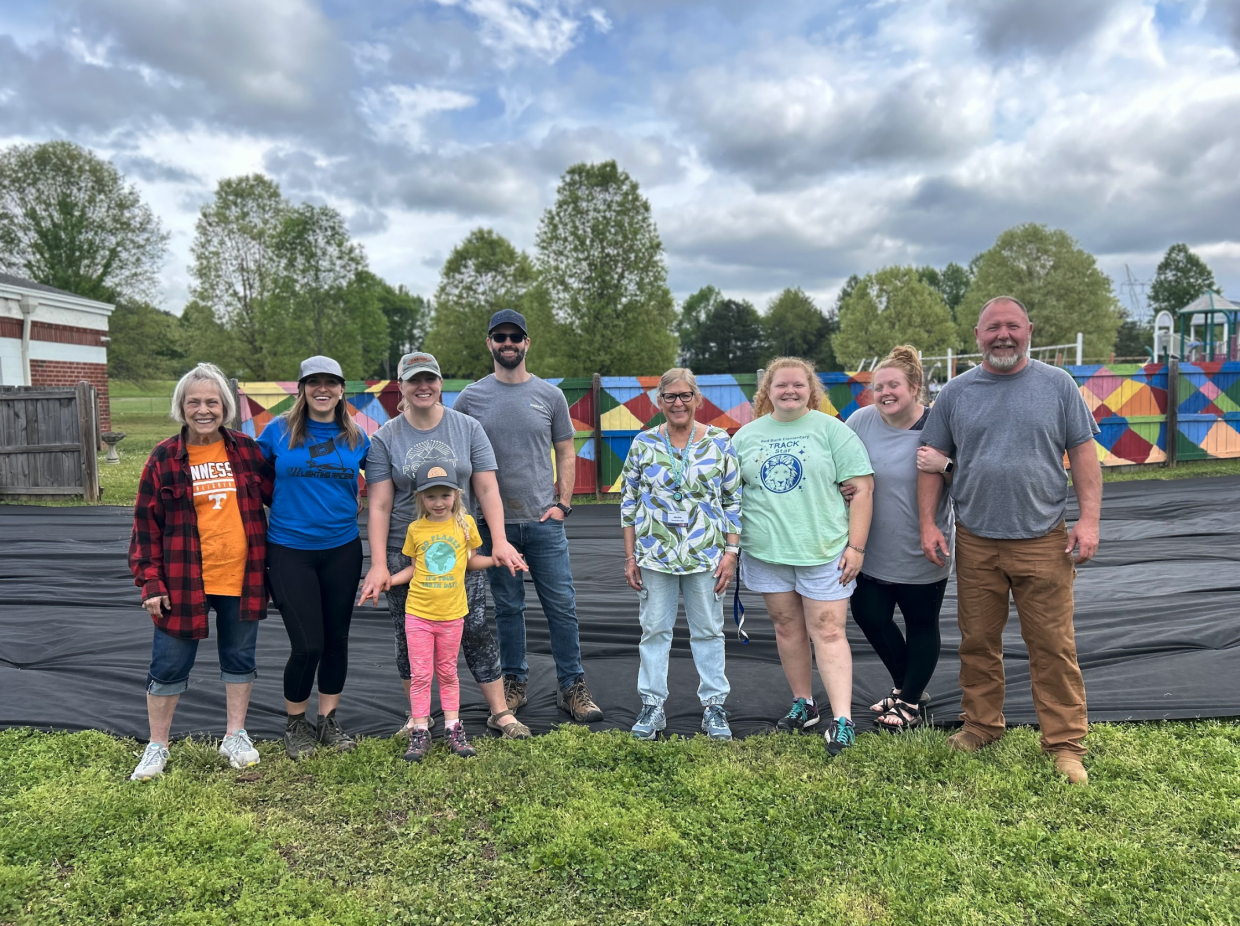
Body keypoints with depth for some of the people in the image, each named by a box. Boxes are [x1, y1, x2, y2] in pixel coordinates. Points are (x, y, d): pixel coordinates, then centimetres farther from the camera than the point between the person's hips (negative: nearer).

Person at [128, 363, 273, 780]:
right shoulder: (164, 457, -4)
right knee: (169, 665, 9)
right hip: (184, 581, -2)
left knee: (240, 657, 14)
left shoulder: (246, 449, 0)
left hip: (241, 577, 2)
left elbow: (276, 495, 12)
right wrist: (150, 581, -6)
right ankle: (156, 747, 28)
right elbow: (147, 524, -2)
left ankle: (235, 737, 31)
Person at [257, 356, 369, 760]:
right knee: (307, 643, -4)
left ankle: (328, 721, 28)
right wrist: (285, 507, 6)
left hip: (342, 549, 3)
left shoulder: (356, 438, 3)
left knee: (336, 638, 10)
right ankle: (295, 724, 20)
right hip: (289, 551, -3)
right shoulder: (278, 431, -3)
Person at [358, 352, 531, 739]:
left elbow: (487, 489, -1)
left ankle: (500, 712, 14)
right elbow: (378, 506, -4)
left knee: (476, 629, 1)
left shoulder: (467, 428, 2)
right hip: (404, 554, 0)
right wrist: (378, 563, -10)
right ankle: (417, 716, 26)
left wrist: (500, 540, -11)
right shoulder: (385, 439, -1)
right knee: (410, 636, 8)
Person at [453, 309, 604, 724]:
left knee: (562, 607, 1)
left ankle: (572, 687, 12)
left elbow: (566, 454, 9)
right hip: (494, 523, 0)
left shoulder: (550, 395, 5)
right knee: (507, 608, 10)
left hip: (544, 521, 0)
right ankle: (514, 683, 25)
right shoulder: (470, 398, 4)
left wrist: (562, 503, -1)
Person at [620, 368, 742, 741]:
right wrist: (630, 557, 2)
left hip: (705, 555, -1)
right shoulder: (643, 443, 2)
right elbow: (629, 501, 5)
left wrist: (731, 552, -4)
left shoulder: (720, 442, 0)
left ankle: (714, 706, 21)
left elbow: (734, 500, 2)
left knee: (708, 630, 9)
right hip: (654, 555, 1)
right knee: (654, 630, 8)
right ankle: (652, 706, 20)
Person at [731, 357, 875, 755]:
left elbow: (862, 489, -3)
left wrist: (856, 547, -9)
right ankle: (803, 705, 26)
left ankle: (842, 720, -1)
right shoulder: (746, 435, 10)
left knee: (828, 633, -5)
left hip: (823, 551, -3)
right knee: (787, 629, 12)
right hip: (767, 553, 4)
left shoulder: (831, 430, 0)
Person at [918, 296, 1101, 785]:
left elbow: (1083, 452, 3)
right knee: (977, 643, 10)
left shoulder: (1058, 385, 4)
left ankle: (1065, 744, 14)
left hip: (1044, 542, -1)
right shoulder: (956, 392, 6)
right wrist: (928, 523, 1)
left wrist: (1089, 518, -5)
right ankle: (981, 727, 26)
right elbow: (933, 461, 7)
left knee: (1053, 647, 1)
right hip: (974, 543, 2)